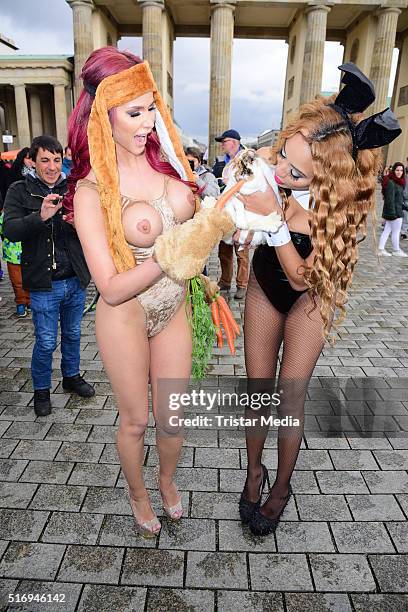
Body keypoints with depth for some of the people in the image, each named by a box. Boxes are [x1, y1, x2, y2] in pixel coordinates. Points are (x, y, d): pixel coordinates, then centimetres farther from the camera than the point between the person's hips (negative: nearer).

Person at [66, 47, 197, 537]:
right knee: (135, 420, 17)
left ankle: (167, 479, 50)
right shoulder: (92, 192, -18)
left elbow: (190, 219, 12)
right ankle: (137, 491, 49)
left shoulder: (165, 159, -4)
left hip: (173, 308, 4)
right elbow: (111, 288, -21)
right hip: (125, 316, -4)